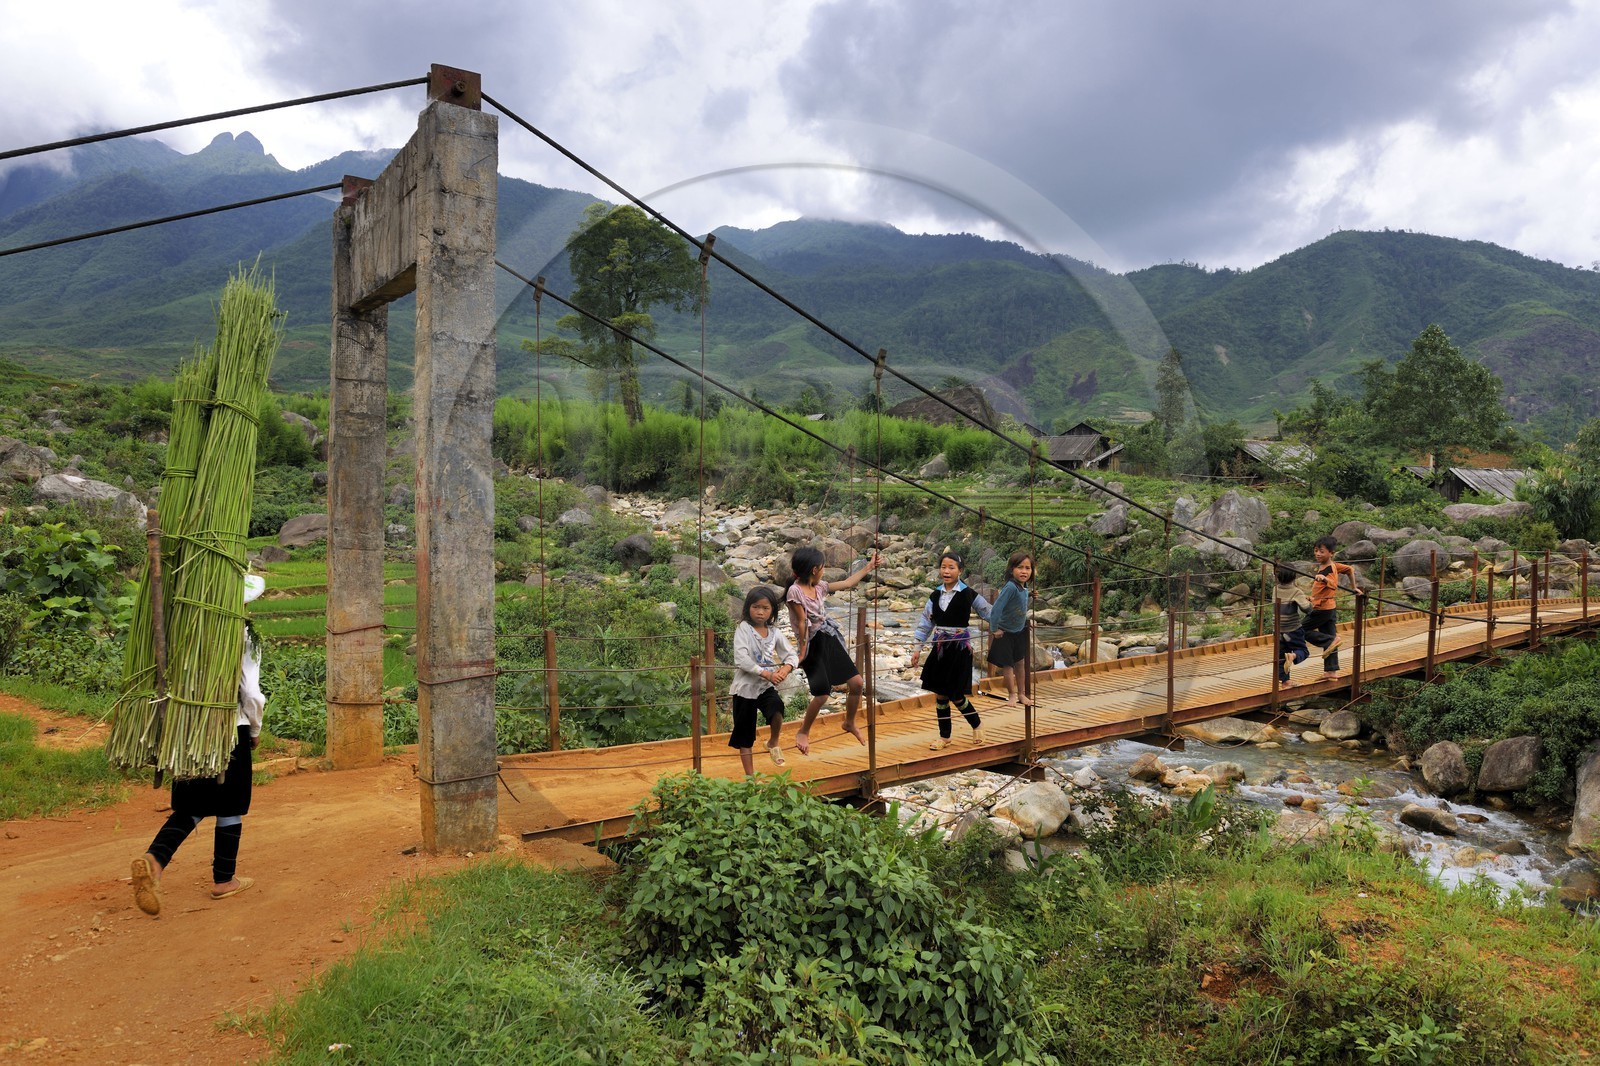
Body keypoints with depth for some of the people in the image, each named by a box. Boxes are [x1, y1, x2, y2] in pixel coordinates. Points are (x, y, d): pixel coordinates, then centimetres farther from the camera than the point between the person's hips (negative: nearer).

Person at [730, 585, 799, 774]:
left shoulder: (775, 632, 4)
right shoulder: (743, 629, -9)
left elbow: (792, 655, 2)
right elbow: (741, 659, -20)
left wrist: (785, 668, -21)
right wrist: (766, 673, -29)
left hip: (766, 686, 2)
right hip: (745, 687, -2)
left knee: (777, 707, -29)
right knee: (744, 734, 4)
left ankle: (773, 742, 0)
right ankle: (750, 775, 17)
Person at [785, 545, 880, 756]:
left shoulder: (819, 587, 8)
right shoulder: (795, 592, -14)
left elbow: (846, 584, 17)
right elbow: (802, 622, -15)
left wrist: (869, 567, 20)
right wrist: (803, 651, -11)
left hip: (831, 641, 8)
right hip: (814, 645, -7)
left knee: (857, 683, 4)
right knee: (822, 694, -13)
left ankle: (849, 723, 29)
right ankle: (803, 733, 11)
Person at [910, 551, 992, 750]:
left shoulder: (968, 594, -7)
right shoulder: (935, 595, 5)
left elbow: (989, 613, 2)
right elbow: (926, 622, 10)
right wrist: (918, 647, 8)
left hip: (960, 647, -4)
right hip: (940, 648, 4)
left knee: (956, 695, -3)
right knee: (940, 694, 7)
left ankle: (977, 724, 24)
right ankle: (944, 736, 20)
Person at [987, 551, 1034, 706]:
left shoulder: (1024, 587, -6)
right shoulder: (1011, 587, -30)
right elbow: (997, 608, -30)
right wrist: (994, 629, -22)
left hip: (1020, 631, 7)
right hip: (1005, 633, -7)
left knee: (1020, 663, 16)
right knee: (1007, 665, 6)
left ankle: (1021, 694, 30)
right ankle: (1012, 695, 24)